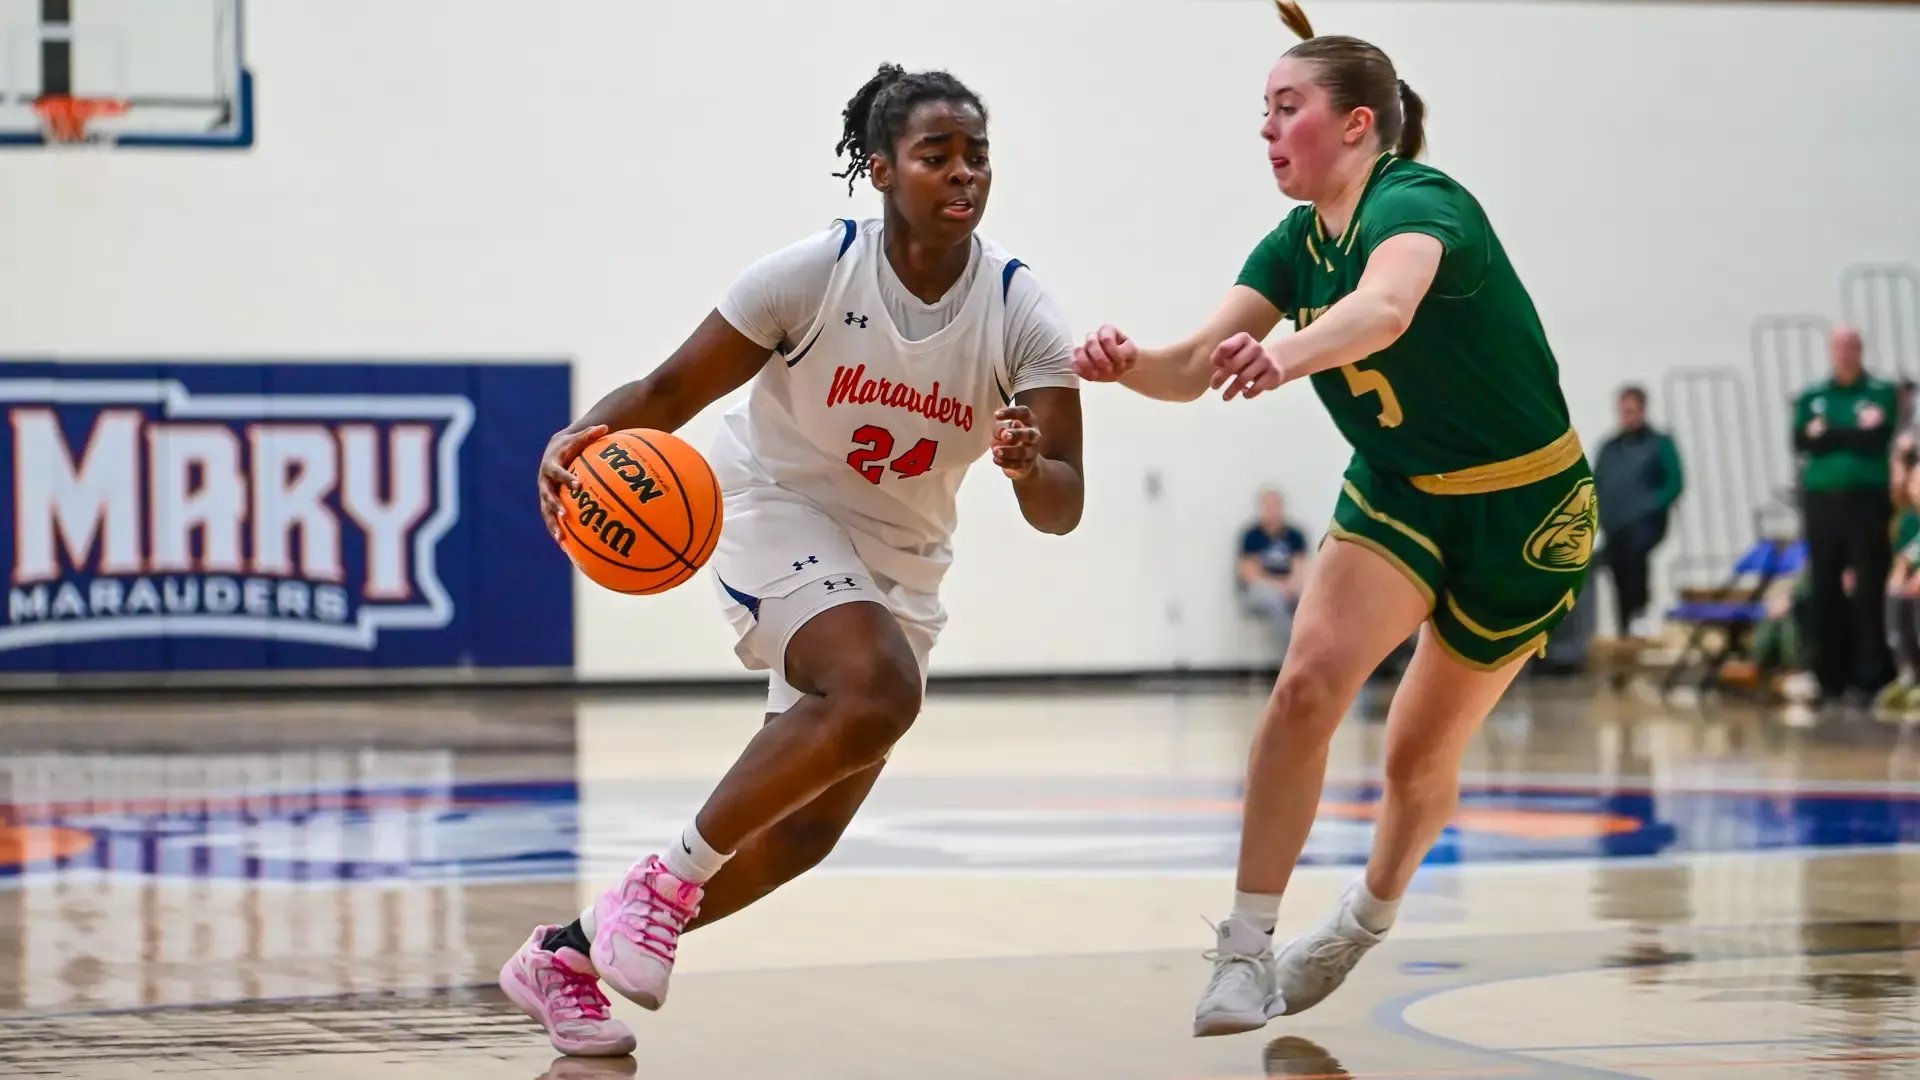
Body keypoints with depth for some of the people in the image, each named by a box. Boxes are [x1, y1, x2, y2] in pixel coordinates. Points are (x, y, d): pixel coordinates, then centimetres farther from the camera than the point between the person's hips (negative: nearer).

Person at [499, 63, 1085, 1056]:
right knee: (879, 686, -34)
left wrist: (1029, 467, -40)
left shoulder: (1020, 314, -13)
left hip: (899, 563, 5)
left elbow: (1061, 509, -16)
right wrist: (585, 437, -35)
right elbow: (670, 393, -15)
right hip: (776, 512, -5)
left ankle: (568, 955, 19)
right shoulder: (814, 273, -18)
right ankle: (666, 879, -20)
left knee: (803, 829, 4)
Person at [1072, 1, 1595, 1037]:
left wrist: (1286, 353, -68)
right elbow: (1193, 366, -13)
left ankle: (1370, 911, 38)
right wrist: (1130, 364, -36)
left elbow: (1383, 309, -48)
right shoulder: (1295, 246, -2)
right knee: (1308, 681, -21)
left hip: (1524, 512, -5)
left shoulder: (1418, 203, -24)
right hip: (1397, 494, 5)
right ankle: (1246, 947, -18)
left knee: (1420, 756, 6)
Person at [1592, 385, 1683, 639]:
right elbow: (1595, 485, 19)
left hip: (1645, 522, -5)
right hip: (1613, 526, 5)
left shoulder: (1660, 444, 4)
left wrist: (1650, 507, -16)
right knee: (1620, 580, 2)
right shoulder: (1609, 448, 17)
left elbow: (1675, 484, -3)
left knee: (1635, 548, -35)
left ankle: (1640, 602, -22)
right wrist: (1600, 513, 0)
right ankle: (1626, 632, 9)